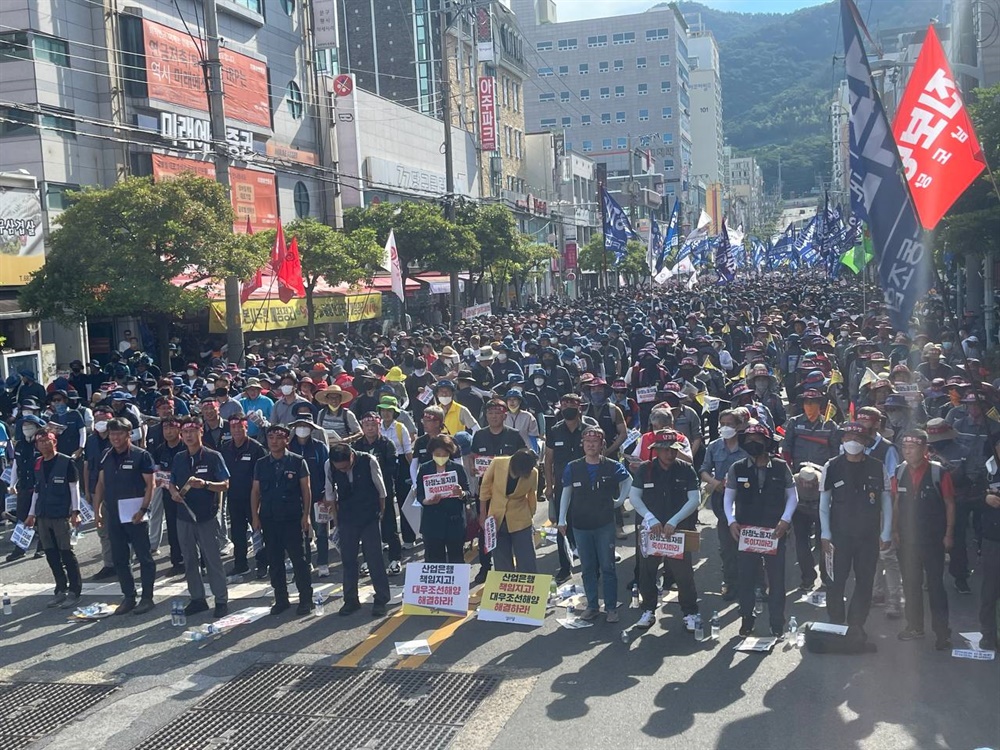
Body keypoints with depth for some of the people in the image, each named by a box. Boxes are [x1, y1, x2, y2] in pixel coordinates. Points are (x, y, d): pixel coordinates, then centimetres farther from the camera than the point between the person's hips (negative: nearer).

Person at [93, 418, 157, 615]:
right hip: (113, 515, 6)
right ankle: (129, 597, 21)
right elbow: (101, 484, 15)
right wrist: (97, 510, 8)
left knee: (144, 556, 1)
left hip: (135, 515, -6)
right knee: (119, 558, 11)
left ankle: (147, 597, 9)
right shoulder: (107, 457, 10)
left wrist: (143, 509, -18)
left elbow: (150, 485, -9)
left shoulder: (141, 456, -6)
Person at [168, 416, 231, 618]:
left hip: (207, 516, -5)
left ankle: (221, 600, 6)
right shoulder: (179, 458, 9)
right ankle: (197, 599, 21)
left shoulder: (213, 456, -6)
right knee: (189, 560, 11)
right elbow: (171, 483, 18)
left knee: (213, 560, -2)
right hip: (184, 516, 5)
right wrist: (173, 492, -5)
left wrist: (205, 484, -26)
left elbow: (225, 485, -9)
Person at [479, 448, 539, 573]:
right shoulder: (497, 463, -18)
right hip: (496, 520, 1)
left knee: (527, 563, 3)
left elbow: (532, 496, 2)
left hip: (520, 521, 0)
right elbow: (485, 487, -4)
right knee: (501, 564, 9)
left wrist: (530, 517, 12)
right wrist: (483, 515, 1)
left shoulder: (533, 473, -15)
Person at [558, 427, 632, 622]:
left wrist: (620, 501, 5)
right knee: (587, 568, 10)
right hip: (581, 525, 2)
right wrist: (562, 520, 3)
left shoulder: (612, 466, -4)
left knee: (607, 567, 2)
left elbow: (629, 481, 13)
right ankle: (592, 605, 20)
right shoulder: (572, 468, -1)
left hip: (605, 525, -2)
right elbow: (566, 494, 6)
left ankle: (611, 607, 11)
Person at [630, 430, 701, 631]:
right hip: (651, 529, 2)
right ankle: (648, 610, 23)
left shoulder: (686, 470, -4)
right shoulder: (645, 469, -2)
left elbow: (695, 499, -8)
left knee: (683, 573, 0)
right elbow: (634, 496, -2)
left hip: (680, 529, -1)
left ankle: (690, 613, 14)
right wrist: (651, 519, -14)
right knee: (647, 571, 7)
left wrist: (673, 522, -16)